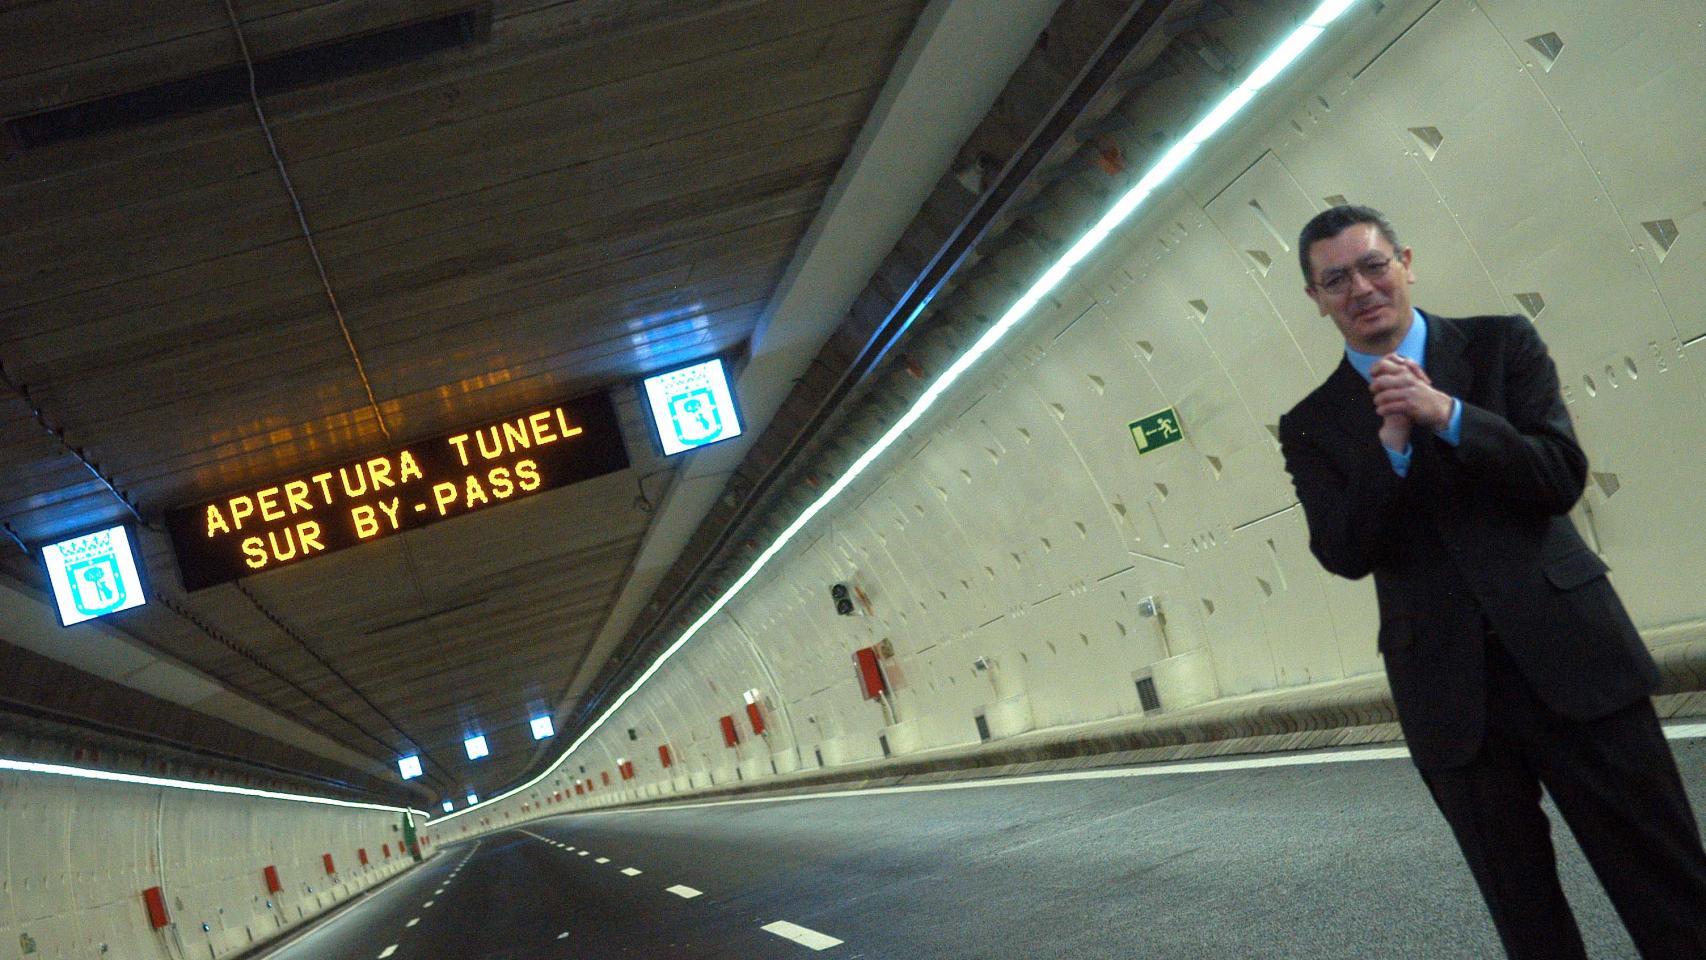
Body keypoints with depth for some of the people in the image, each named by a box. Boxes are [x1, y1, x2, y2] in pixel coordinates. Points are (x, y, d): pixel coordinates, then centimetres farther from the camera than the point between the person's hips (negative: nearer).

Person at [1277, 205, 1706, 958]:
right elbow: (1344, 554, -6)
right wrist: (1391, 443, -18)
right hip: (1448, 690, 1)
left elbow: (1563, 478, -6)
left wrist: (1447, 415, -18)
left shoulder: (1501, 344, 4)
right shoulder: (1312, 426, 5)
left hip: (1570, 655, 0)